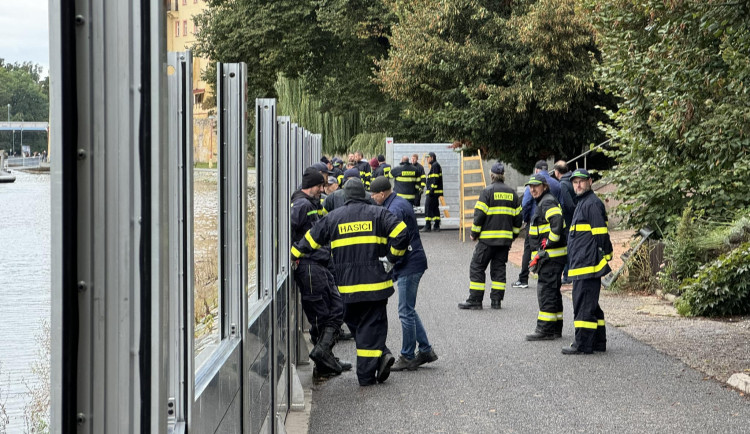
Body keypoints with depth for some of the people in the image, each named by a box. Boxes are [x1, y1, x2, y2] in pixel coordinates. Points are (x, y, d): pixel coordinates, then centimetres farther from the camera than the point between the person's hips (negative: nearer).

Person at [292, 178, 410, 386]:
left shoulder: (333, 217, 8)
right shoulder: (378, 214, 3)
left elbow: (311, 239, 14)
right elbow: (401, 233, -9)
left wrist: (294, 254, 31)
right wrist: (392, 258, 4)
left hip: (347, 285, 1)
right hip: (375, 282, -1)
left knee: (355, 323, 12)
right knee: (371, 325, 3)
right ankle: (367, 373, -5)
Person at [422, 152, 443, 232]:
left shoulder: (435, 165, -12)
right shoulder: (436, 165, 20)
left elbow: (435, 179, -20)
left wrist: (432, 189, -22)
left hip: (433, 192, -11)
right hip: (436, 192, 11)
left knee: (428, 208, -9)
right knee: (435, 208, 11)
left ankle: (427, 226, -11)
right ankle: (436, 226, 11)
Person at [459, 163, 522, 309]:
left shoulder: (487, 192, -8)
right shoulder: (512, 193, 10)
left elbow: (479, 215, -11)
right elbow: (518, 217, 14)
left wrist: (474, 233, 0)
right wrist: (513, 235, 23)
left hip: (488, 238, -5)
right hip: (505, 239, 5)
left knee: (477, 267, 1)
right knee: (499, 268, 12)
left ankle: (475, 300, -2)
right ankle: (497, 300, 9)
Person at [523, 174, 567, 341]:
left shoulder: (548, 203, -13)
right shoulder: (542, 203, 21)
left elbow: (557, 221, -30)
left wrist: (549, 242, -22)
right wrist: (537, 255, 23)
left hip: (551, 256, -11)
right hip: (550, 256, 11)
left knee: (546, 291, -10)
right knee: (552, 291, 14)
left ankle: (545, 329, -10)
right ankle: (555, 328, 20)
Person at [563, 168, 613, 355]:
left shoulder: (592, 203, -11)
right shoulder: (582, 203, 22)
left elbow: (600, 234, -16)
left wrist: (603, 256, -19)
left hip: (588, 265, -11)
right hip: (582, 265, 11)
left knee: (584, 304, -10)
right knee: (590, 304, 15)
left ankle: (583, 344, -9)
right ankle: (598, 341, 20)